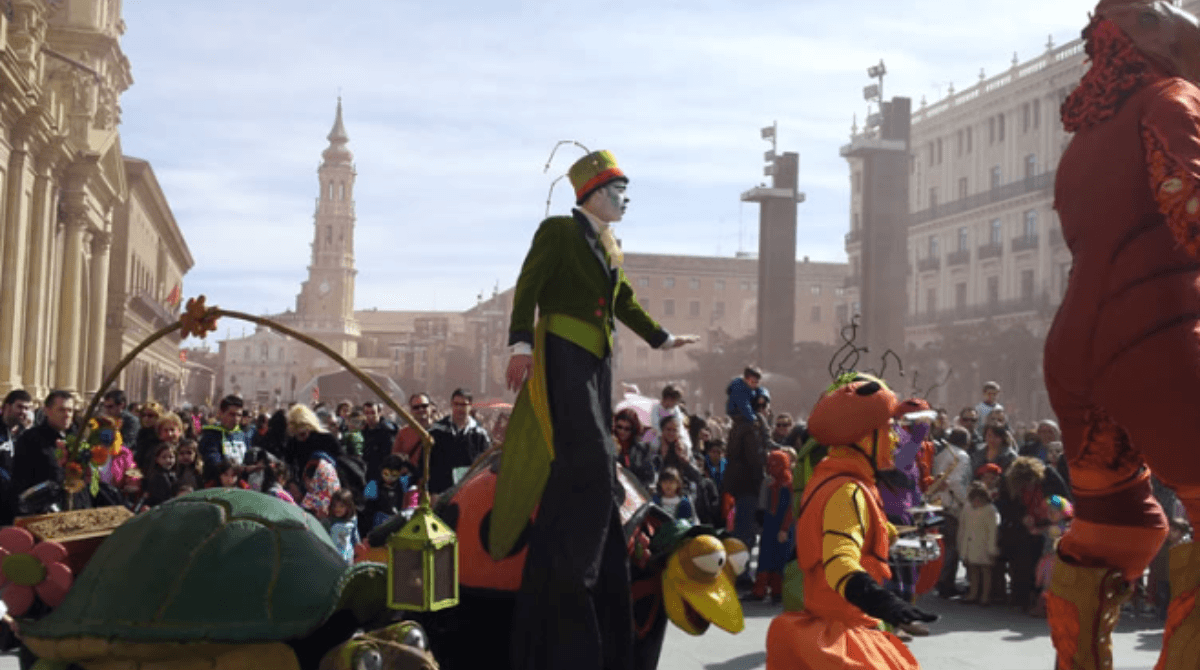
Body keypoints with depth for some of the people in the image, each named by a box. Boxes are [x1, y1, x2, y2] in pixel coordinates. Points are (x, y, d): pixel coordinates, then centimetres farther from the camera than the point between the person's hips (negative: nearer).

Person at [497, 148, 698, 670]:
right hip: (563, 355, -8)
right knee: (586, 461, -16)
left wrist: (660, 338, 34)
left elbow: (623, 301, 29)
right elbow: (527, 289, -13)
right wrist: (522, 344, -24)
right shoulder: (557, 231, -5)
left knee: (592, 466, 7)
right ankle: (566, 570, -11)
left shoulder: (608, 244, 19)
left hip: (596, 362, 8)